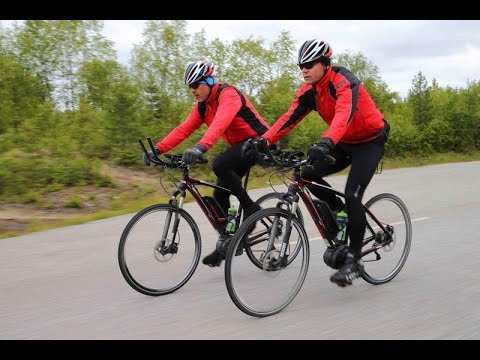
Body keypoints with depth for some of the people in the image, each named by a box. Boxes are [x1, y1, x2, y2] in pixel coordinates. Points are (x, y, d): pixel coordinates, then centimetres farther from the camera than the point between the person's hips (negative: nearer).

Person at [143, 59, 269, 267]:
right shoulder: (202, 106, 5)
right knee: (220, 195, 1)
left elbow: (220, 123, -39)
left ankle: (250, 208, -16)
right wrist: (157, 149, -14)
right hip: (240, 145, 9)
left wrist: (200, 147, -54)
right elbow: (183, 130, -2)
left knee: (219, 165, -31)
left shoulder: (228, 94, -21)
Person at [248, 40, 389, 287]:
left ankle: (354, 260, -6)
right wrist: (264, 140, -29)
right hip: (345, 144, 7)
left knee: (352, 195, -19)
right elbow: (290, 117, -14)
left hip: (370, 141, -7)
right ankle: (342, 214, 10)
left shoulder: (344, 81, -26)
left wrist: (326, 142, -61)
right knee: (307, 175, -12)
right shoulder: (309, 90, -5)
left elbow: (344, 113, -44)